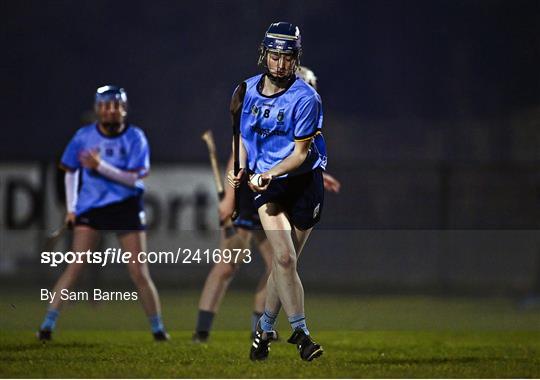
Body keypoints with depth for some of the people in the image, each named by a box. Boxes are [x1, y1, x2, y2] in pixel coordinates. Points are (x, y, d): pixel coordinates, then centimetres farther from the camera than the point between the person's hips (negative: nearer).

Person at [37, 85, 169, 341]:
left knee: (139, 273, -1)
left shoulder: (135, 138, -4)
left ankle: (158, 329, 11)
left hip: (126, 207, 0)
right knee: (75, 266, -11)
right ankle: (48, 325, -10)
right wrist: (71, 208, 6)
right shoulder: (84, 136, 0)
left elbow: (133, 178, -12)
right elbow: (70, 171, 12)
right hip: (90, 207, 0)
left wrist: (100, 166, -23)